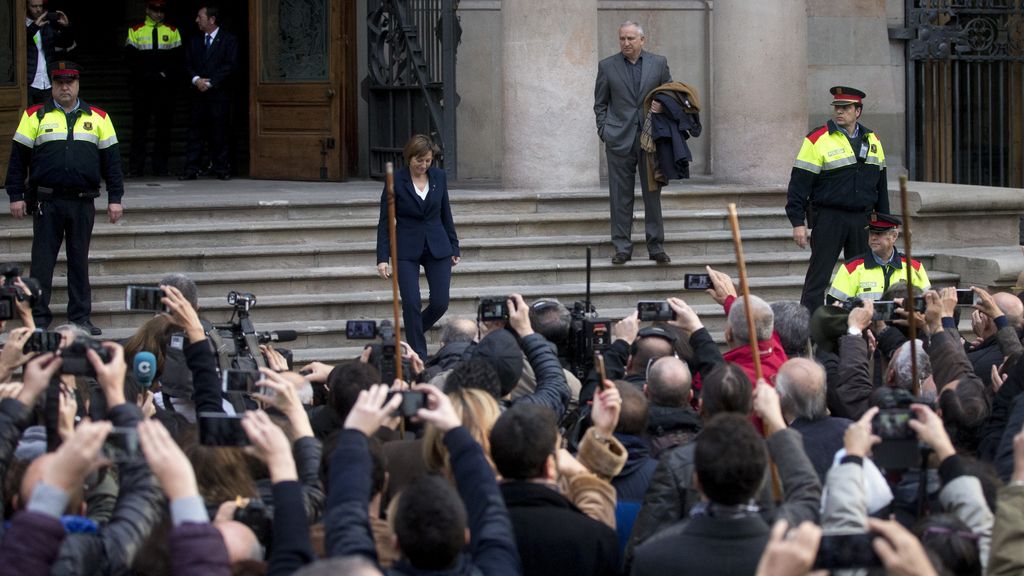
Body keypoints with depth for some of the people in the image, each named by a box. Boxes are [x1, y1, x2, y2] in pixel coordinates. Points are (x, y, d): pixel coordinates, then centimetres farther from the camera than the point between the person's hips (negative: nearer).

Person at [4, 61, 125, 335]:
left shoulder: (98, 118, 10)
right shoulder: (35, 116, 5)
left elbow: (111, 161, 11)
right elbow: (18, 159, 5)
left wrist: (115, 198, 5)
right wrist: (16, 196, -1)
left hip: (83, 203, 2)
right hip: (46, 202, -2)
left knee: (80, 261, 7)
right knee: (42, 261, 0)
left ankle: (81, 318, 12)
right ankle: (38, 319, 5)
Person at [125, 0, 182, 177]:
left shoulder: (172, 31, 10)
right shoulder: (136, 31, 7)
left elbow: (177, 58, 6)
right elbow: (131, 59, 2)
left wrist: (165, 74, -9)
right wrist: (147, 74, -10)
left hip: (164, 85, 1)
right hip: (142, 86, -1)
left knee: (164, 125, 1)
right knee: (139, 125, -1)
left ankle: (160, 166, 6)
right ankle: (136, 167, 1)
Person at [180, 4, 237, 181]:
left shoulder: (228, 40, 1)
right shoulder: (194, 41, 15)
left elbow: (231, 65, -7)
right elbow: (188, 65, 11)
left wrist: (210, 82, -12)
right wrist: (196, 79, -10)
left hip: (219, 94, -4)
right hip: (199, 94, 4)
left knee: (219, 133, -2)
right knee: (195, 133, -1)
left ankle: (221, 169, 5)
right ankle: (191, 169, -1)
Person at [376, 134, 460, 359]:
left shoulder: (438, 177, 2)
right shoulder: (396, 181, -7)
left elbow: (446, 214, 12)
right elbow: (385, 221, -5)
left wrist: (454, 248, 12)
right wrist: (382, 258, -10)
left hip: (437, 248, 3)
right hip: (406, 250, -3)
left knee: (440, 303, -2)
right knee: (411, 304, -10)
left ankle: (412, 333, 26)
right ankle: (418, 356, 0)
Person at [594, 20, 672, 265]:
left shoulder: (659, 63, 6)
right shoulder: (607, 66, 6)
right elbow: (600, 104, 9)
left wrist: (664, 106, -9)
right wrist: (604, 132, -2)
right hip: (619, 140, 0)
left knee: (653, 194, 3)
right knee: (621, 197, 1)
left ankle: (656, 247, 9)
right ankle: (622, 248, 6)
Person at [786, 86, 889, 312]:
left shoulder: (872, 141, 12)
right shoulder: (817, 139, -5)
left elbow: (881, 186, 19)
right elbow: (799, 184, -8)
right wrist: (798, 222, -13)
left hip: (862, 220, 5)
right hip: (828, 218, -5)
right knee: (818, 277, -5)